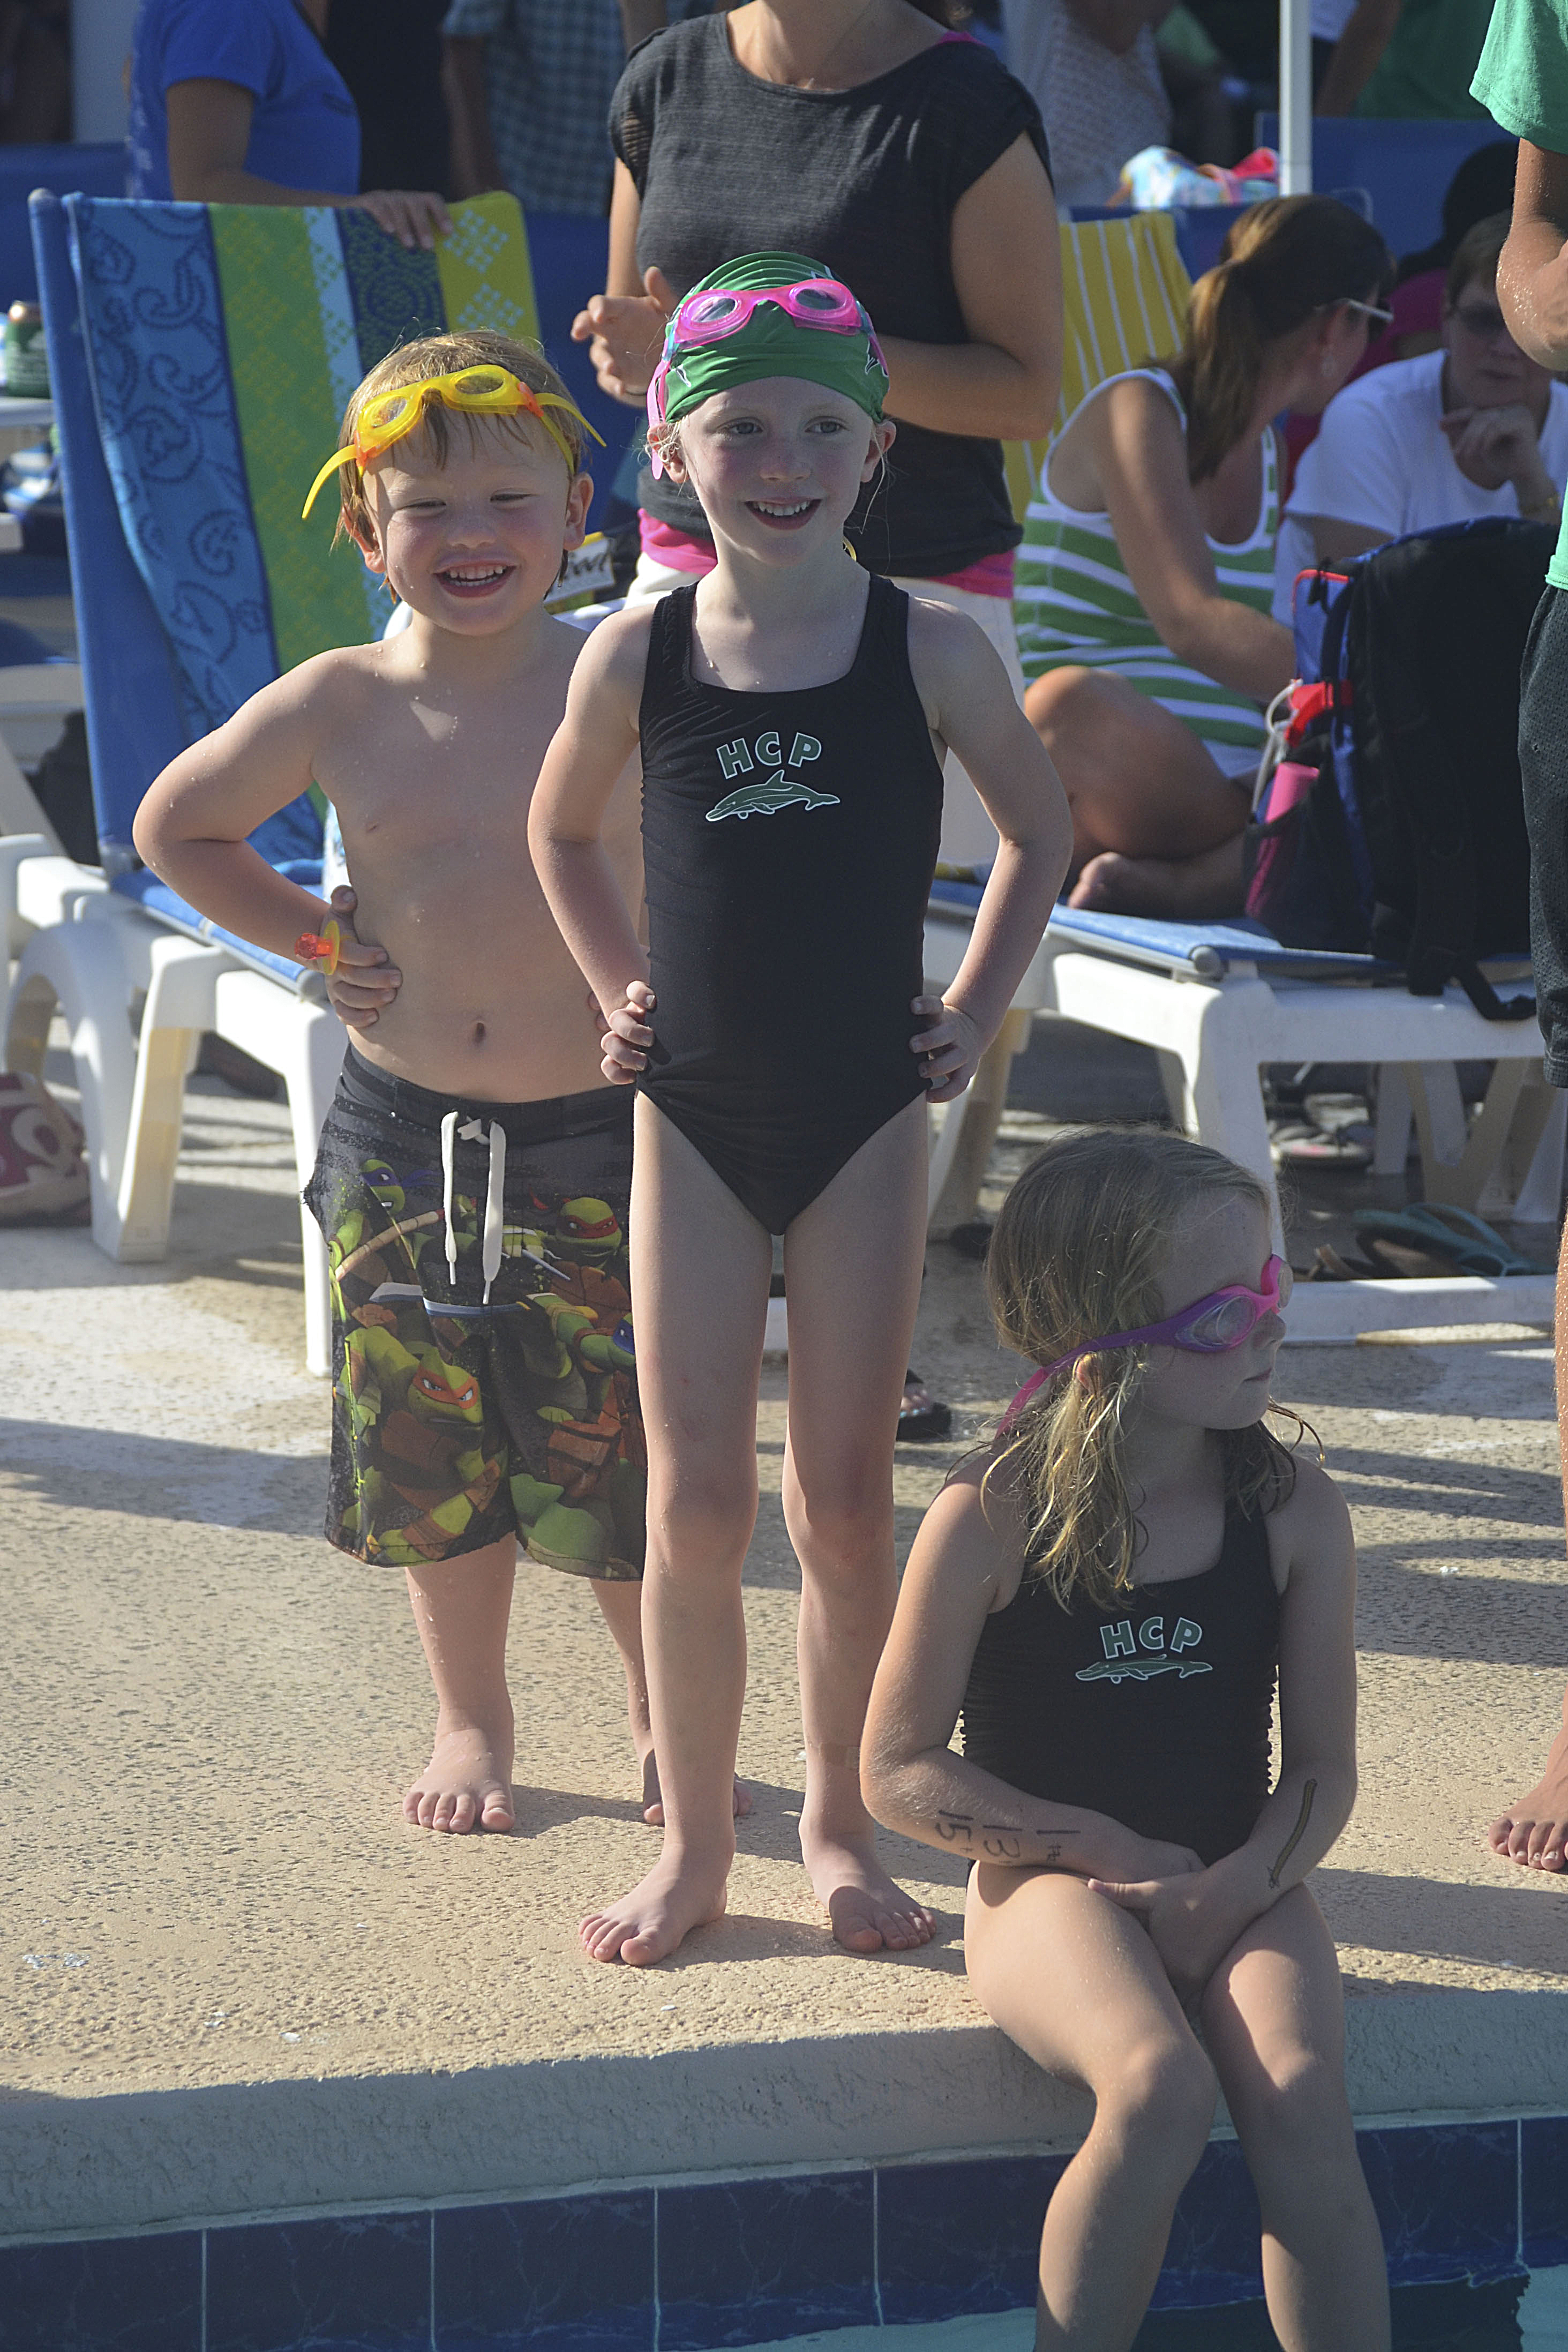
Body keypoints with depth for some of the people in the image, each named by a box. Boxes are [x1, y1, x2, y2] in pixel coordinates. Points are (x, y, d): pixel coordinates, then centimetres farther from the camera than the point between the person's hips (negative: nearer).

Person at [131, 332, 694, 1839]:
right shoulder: (337, 707, -2)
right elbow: (175, 828, 13)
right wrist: (317, 942, 4)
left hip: (602, 1137, -2)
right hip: (403, 1136, 2)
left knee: (627, 1453, 2)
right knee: (433, 1454, 12)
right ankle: (471, 1721, 31)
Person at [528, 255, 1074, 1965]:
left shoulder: (928, 651, -6)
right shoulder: (636, 657, -3)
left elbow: (1040, 834, 10)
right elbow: (562, 832, 16)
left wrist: (970, 1016, 5)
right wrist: (622, 990, 7)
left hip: (866, 1118, 0)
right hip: (693, 1117, 1)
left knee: (843, 1501, 5)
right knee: (694, 1501, 2)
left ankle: (840, 1820, 22)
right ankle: (694, 1837, 16)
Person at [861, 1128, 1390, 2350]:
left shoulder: (1297, 1511, -1)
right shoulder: (990, 1524, -9)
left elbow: (1323, 1770, 3)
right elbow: (899, 1771, -4)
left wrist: (1227, 1889, -17)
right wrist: (1116, 1850, -12)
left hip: (1237, 1885, 3)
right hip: (1051, 1885, -3)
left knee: (1302, 2099, -28)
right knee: (1163, 2089, -33)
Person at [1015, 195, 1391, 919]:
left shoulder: (1262, 447, 21)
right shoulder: (1137, 411, -6)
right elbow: (1193, 623, -23)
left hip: (1233, 799, 7)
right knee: (1073, 701, -42)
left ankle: (1169, 885, -34)